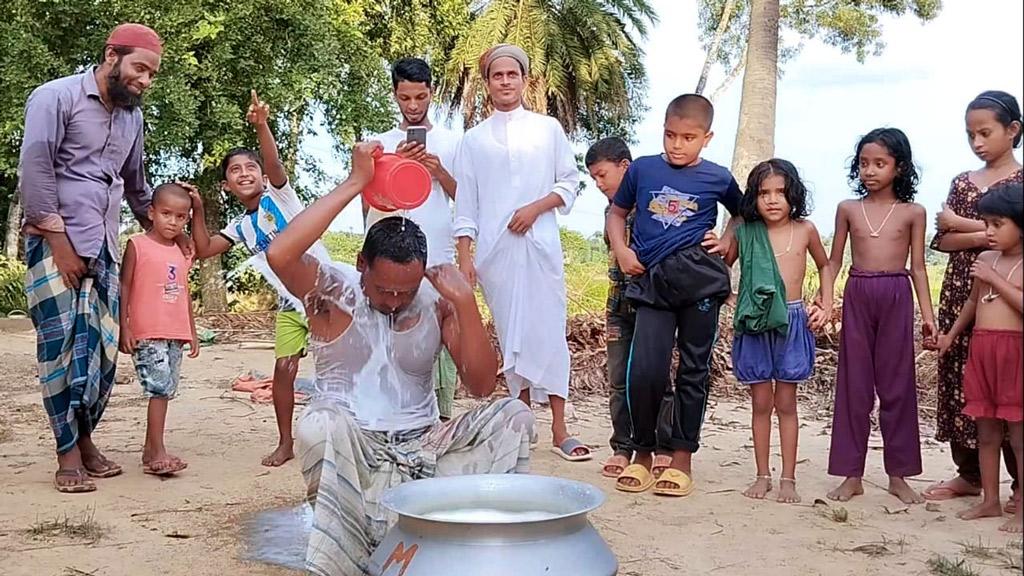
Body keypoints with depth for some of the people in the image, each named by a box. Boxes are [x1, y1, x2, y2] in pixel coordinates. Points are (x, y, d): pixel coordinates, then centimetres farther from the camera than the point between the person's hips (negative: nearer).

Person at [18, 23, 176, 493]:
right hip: (56, 243, -6)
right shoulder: (56, 97, -5)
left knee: (103, 346, 2)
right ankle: (68, 452, 0)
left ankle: (84, 439, 14)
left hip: (103, 248, 6)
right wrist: (59, 241, -16)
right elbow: (34, 170, -12)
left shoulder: (132, 115, 15)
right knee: (62, 344, -6)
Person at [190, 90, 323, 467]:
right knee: (284, 369, 0)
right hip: (289, 306, 5)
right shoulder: (240, 227, 12)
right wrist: (198, 210, 2)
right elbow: (204, 250, 8)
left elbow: (274, 163, -23)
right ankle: (285, 443, 12)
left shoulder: (279, 196, -3)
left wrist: (261, 126, -40)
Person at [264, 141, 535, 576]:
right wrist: (354, 184, -25)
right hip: (350, 446, -2)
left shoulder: (438, 301, 1)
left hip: (421, 444, 3)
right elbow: (279, 255, -29)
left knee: (513, 415, -18)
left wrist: (466, 302, -17)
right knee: (320, 425, -37)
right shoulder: (332, 290, -6)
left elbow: (480, 385, -5)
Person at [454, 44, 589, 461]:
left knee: (548, 332, -4)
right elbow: (465, 204, 8)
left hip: (540, 244, -1)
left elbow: (570, 182, 8)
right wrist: (464, 256, 0)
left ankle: (559, 430, -1)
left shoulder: (548, 129, 10)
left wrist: (536, 207, -8)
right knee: (510, 336, 3)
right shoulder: (474, 139, 11)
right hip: (495, 251, 1)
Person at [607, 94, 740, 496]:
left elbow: (743, 213, 24)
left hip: (700, 278, 0)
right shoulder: (642, 169, 8)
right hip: (652, 282, 0)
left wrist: (728, 242, 7)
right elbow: (617, 211, 20)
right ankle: (643, 453, 11)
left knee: (694, 370, 5)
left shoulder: (718, 177, 7)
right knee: (644, 370, -9)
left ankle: (682, 458, 15)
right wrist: (620, 250, 5)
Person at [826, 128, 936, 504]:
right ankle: (852, 474, 9)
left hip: (896, 297, -1)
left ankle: (898, 475, 13)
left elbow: (917, 266, 5)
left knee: (897, 385, 4)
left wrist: (928, 314, 0)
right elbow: (834, 262, 9)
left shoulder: (912, 213, 4)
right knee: (853, 385, 3)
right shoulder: (848, 209, 6)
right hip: (857, 296, 1)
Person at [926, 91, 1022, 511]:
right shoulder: (962, 183, 12)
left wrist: (960, 223, -9)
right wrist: (987, 235, -12)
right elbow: (942, 241, 3)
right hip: (960, 293, 5)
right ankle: (969, 473, 19)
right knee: (958, 382, 6)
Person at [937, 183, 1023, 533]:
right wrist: (951, 334, 30)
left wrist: (994, 279, -16)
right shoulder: (985, 260, 11)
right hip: (980, 349, 6)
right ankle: (990, 501, 22)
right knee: (986, 432, 12)